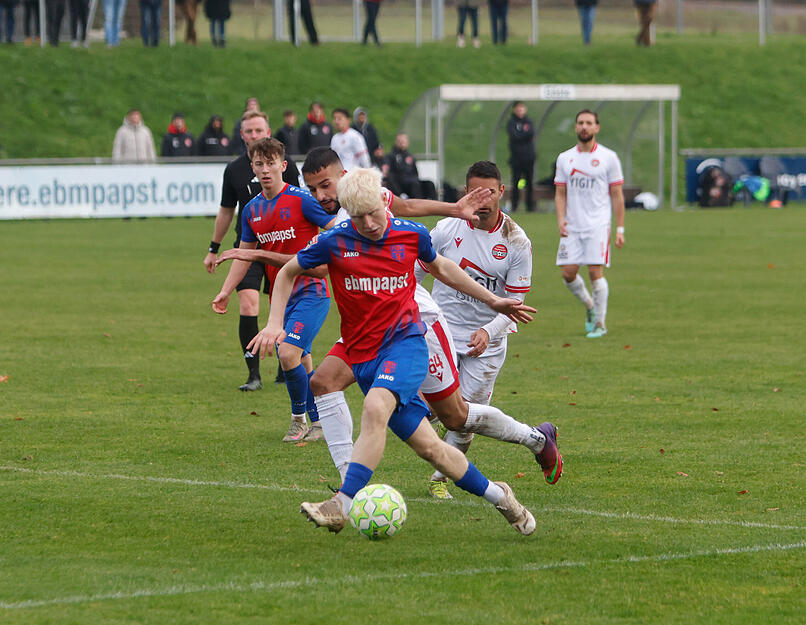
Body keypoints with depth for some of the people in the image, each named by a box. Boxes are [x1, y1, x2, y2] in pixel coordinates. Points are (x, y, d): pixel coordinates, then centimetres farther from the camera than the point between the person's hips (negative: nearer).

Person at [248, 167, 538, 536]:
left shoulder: (411, 234, -1)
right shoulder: (335, 242, -4)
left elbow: (439, 267, 21)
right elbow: (288, 272, 13)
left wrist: (493, 302, 26)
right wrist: (275, 323, 1)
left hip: (405, 340, -2)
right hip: (363, 355, 2)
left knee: (375, 409, -31)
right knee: (426, 446, -2)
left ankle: (342, 506, -35)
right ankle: (497, 496, 16)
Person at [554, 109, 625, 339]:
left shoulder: (608, 157, 1)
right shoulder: (565, 158, 10)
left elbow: (617, 196, 3)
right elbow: (560, 193, 13)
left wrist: (620, 229, -2)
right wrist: (561, 218, -5)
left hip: (598, 225, -3)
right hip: (572, 226, 3)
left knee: (595, 272, -11)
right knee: (568, 273, -3)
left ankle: (599, 322, 1)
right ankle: (589, 306, 24)